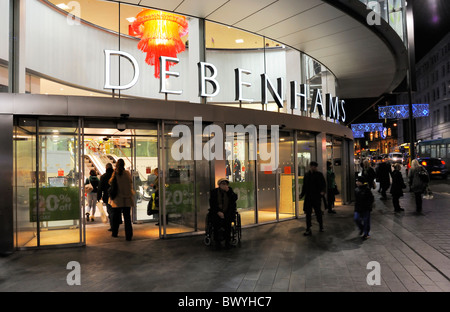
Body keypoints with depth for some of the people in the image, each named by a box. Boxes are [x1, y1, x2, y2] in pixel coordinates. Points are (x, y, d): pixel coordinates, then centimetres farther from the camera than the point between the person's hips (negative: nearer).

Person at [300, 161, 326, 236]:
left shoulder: (319, 174, 0)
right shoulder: (306, 175, 8)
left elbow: (324, 184, -1)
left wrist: (323, 191, -18)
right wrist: (302, 194, 8)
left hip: (317, 196, -2)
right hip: (308, 197, 3)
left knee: (318, 212, 6)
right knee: (308, 213, 2)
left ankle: (321, 226, 29)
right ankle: (308, 229, 7)